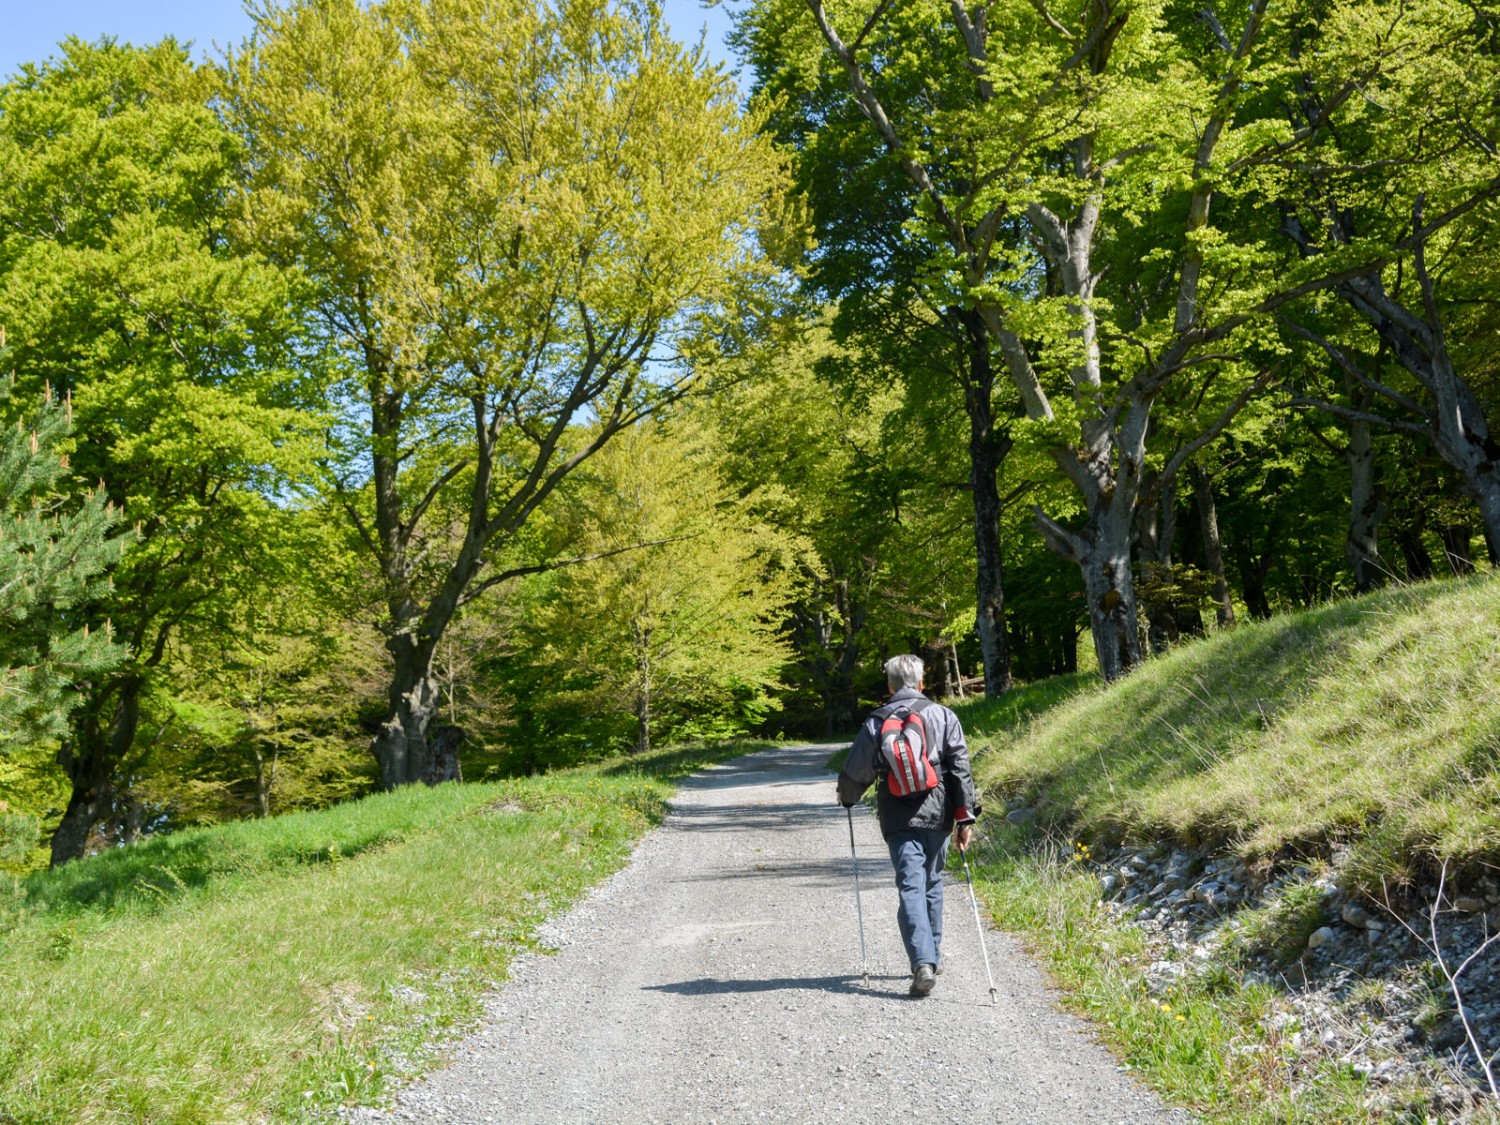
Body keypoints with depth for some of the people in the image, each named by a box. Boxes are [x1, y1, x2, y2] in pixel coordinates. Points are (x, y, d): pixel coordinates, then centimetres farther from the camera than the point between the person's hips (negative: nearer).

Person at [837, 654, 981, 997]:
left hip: (898, 820, -2)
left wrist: (846, 798, 26)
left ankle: (923, 962, -18)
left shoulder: (875, 722, 2)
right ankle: (933, 956, 30)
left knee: (911, 888, -3)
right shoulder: (943, 716, 3)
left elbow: (856, 772, 5)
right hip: (936, 815, 2)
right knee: (932, 884, 19)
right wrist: (965, 816, -1)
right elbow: (960, 769, -3)